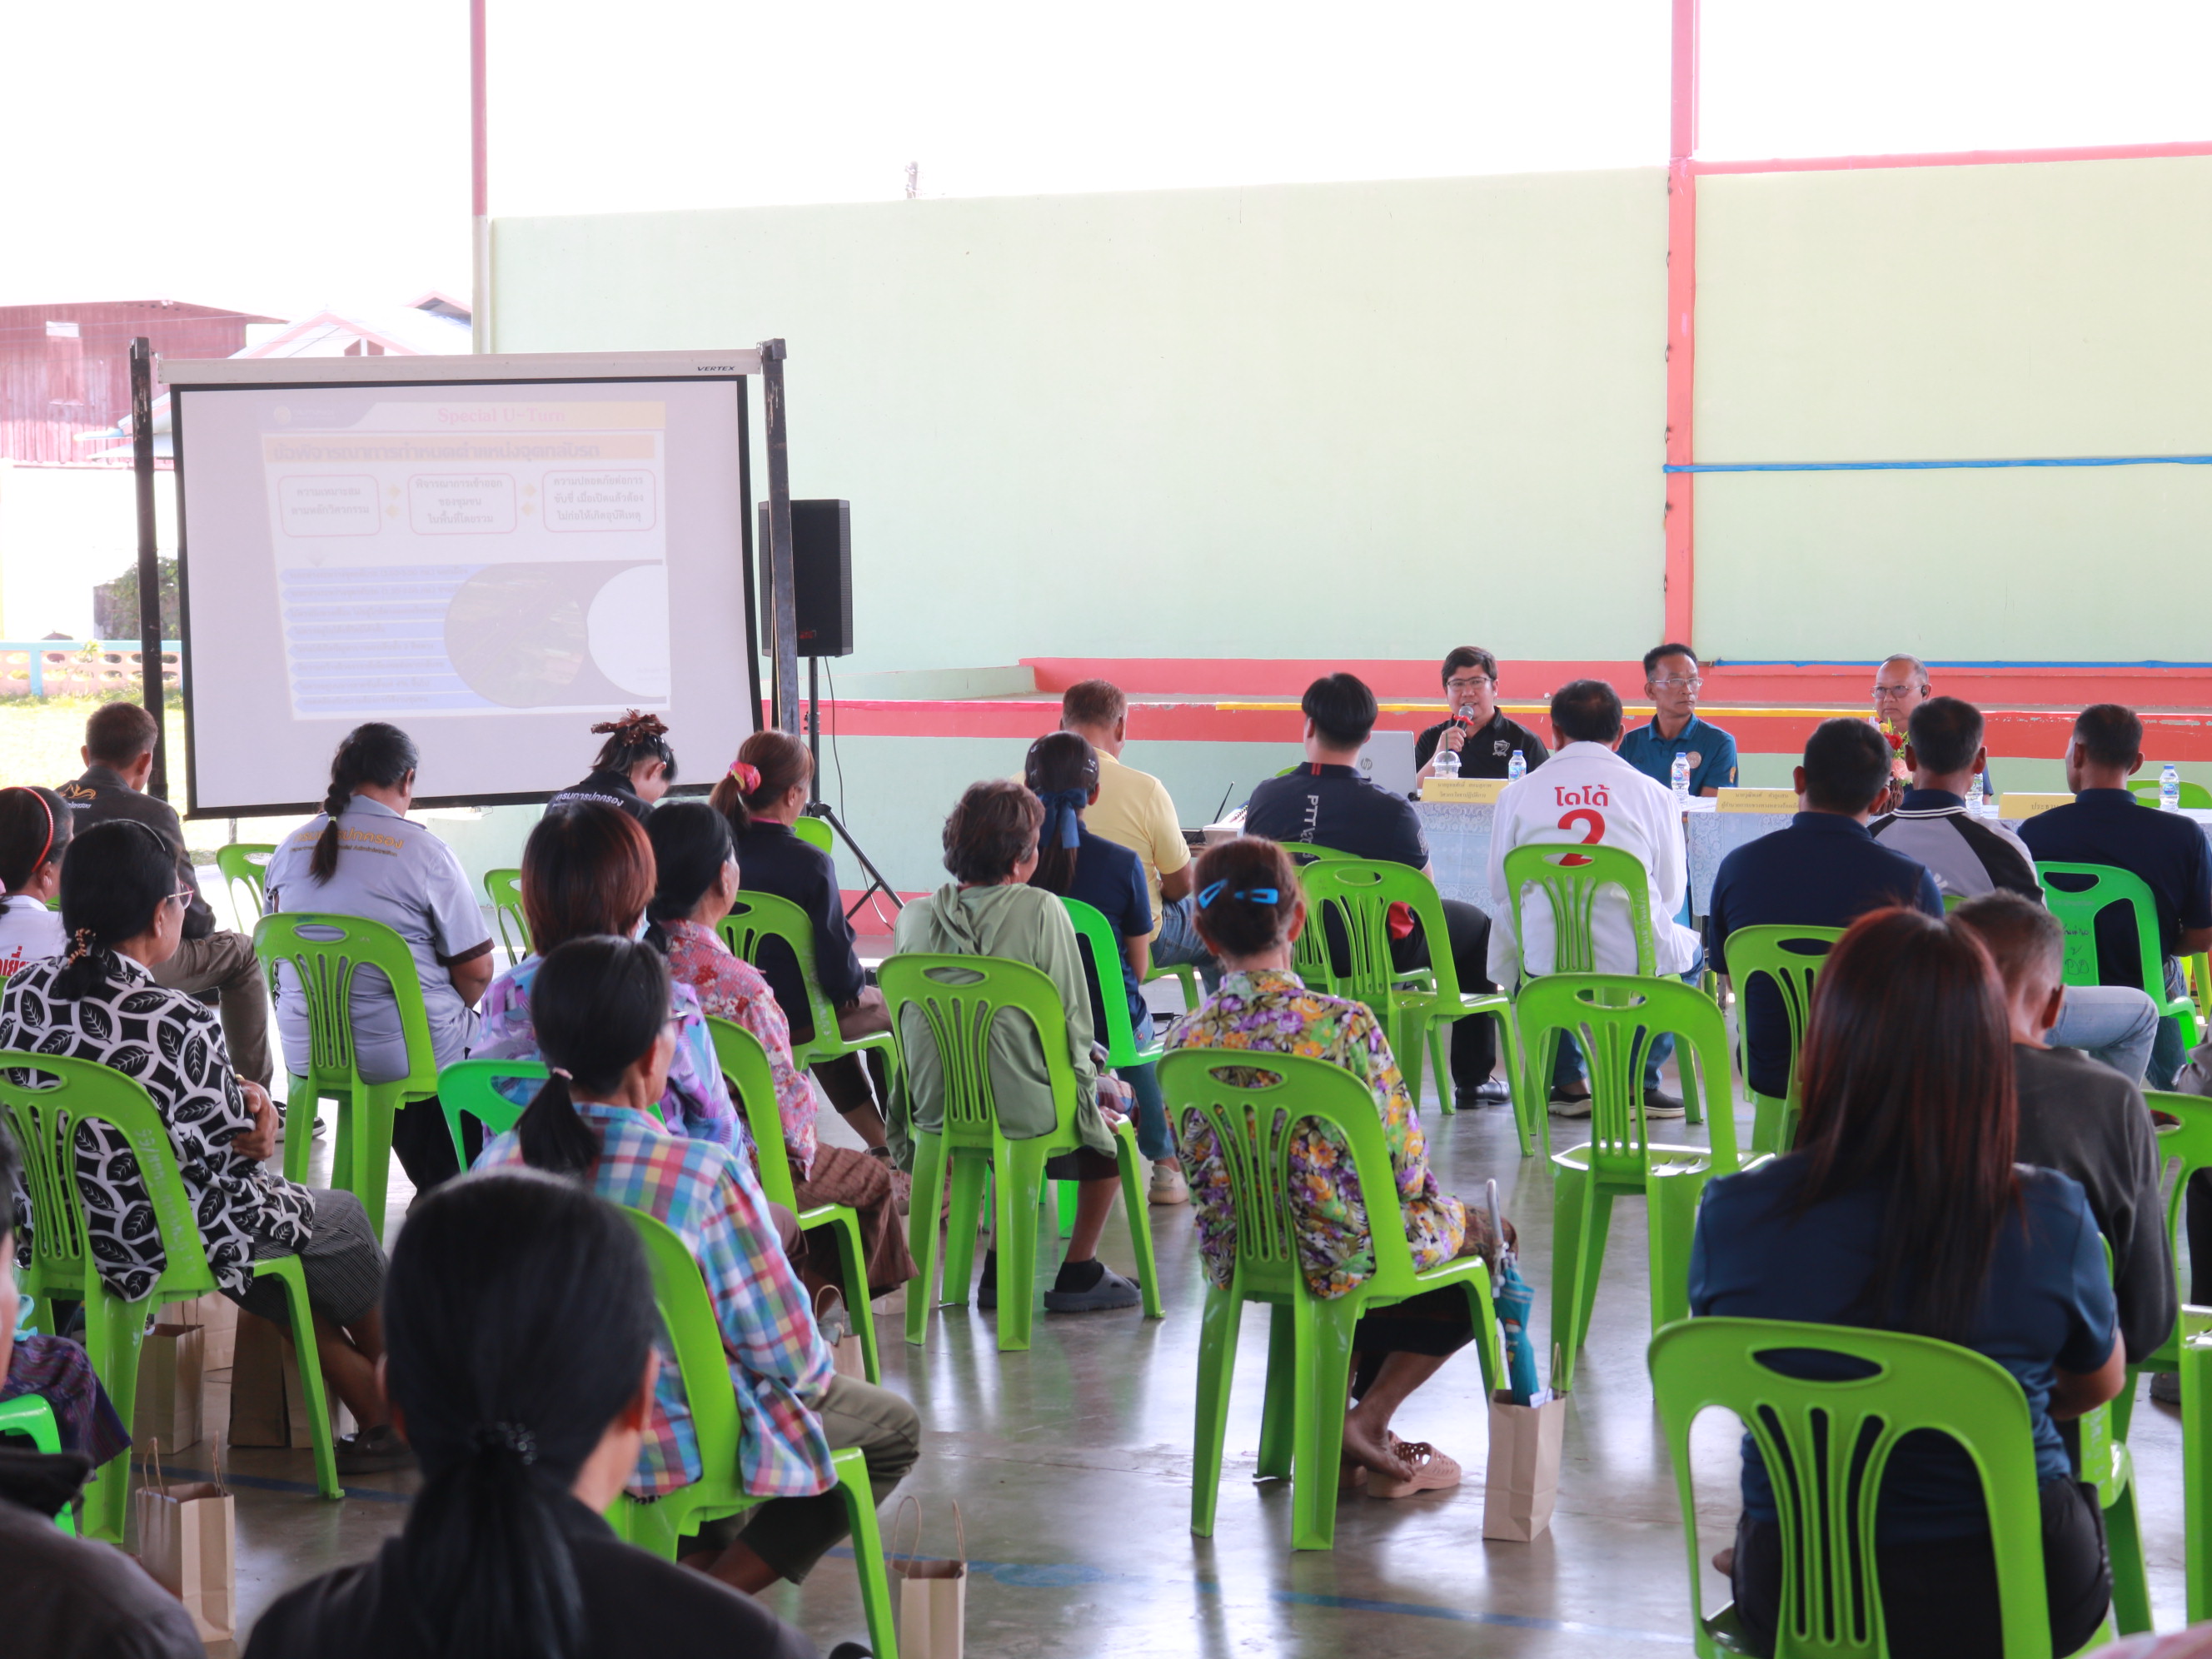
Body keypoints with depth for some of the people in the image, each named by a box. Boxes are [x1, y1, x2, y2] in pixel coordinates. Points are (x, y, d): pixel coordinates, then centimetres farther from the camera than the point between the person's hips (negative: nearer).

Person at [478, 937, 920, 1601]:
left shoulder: (498, 1167, -12)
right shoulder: (708, 1178, -28)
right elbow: (790, 1360, -19)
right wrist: (811, 1371, 5)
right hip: (681, 1452, -7)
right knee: (894, 1427, 20)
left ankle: (693, 1565, 21)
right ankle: (715, 1599, 7)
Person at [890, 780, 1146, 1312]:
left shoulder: (914, 916, -2)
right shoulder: (1040, 910, -16)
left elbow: (909, 1024, 9)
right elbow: (1071, 1024, -11)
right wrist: (1088, 1096, 6)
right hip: (1021, 1114, -5)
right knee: (1110, 1111, 25)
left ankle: (1000, 1269, 31)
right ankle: (1077, 1274, 27)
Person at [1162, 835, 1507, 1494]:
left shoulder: (1185, 1041, -11)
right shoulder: (1343, 1026, -24)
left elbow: (1200, 1175, 0)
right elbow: (1405, 1164, -17)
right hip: (1348, 1258, -6)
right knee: (1479, 1231, 27)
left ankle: (1328, 1408, 27)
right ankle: (1367, 1419, 18)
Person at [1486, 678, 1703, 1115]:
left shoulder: (1517, 793, 0)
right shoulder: (1653, 793, -2)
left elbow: (1501, 890, 6)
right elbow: (1671, 892, 3)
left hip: (1546, 963, 1)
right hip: (1636, 963, -1)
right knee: (1689, 947, 33)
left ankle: (1568, 1083, 30)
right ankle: (1638, 1083, 25)